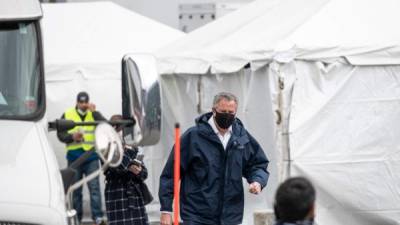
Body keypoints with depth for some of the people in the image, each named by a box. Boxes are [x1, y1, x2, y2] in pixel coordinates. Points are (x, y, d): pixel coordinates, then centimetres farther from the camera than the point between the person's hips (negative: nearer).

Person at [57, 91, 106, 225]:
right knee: (75, 189, 6)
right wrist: (72, 137, -14)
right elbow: (60, 134, 5)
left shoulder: (94, 114, 6)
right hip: (74, 157, 1)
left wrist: (94, 111, -18)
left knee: (94, 187, -11)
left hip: (91, 156, -1)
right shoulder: (67, 115, 7)